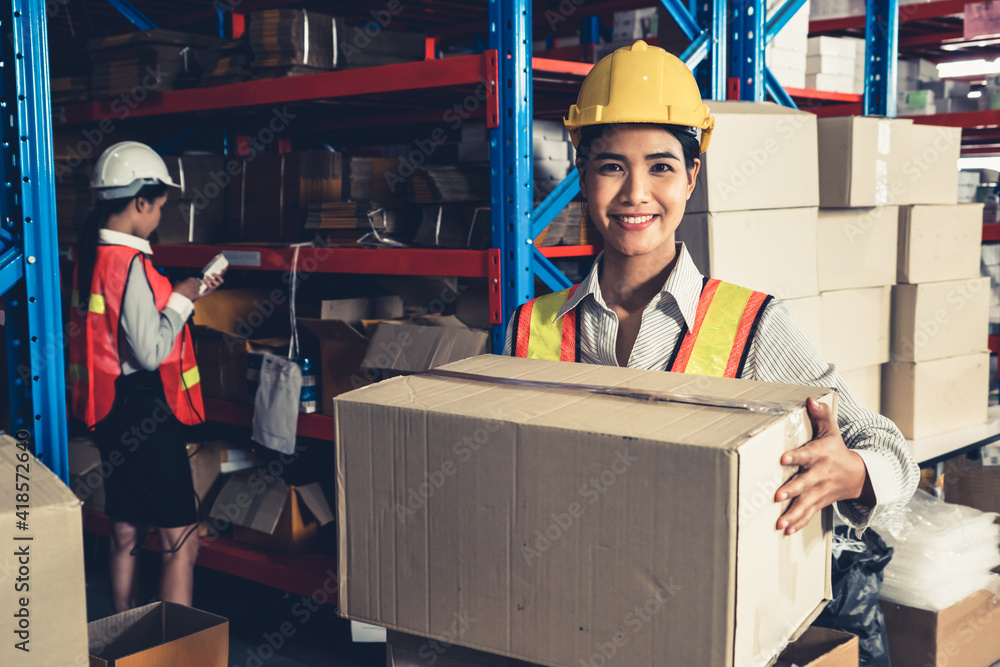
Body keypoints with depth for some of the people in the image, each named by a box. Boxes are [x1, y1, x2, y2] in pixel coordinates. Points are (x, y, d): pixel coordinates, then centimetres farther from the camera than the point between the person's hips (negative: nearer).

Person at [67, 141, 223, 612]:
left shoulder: (90, 255, 8)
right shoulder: (130, 263, -20)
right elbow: (152, 351, -22)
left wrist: (184, 293, 14)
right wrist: (182, 299, -9)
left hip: (112, 411, 10)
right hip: (144, 412, -10)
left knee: (125, 535, 18)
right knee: (181, 541, -3)